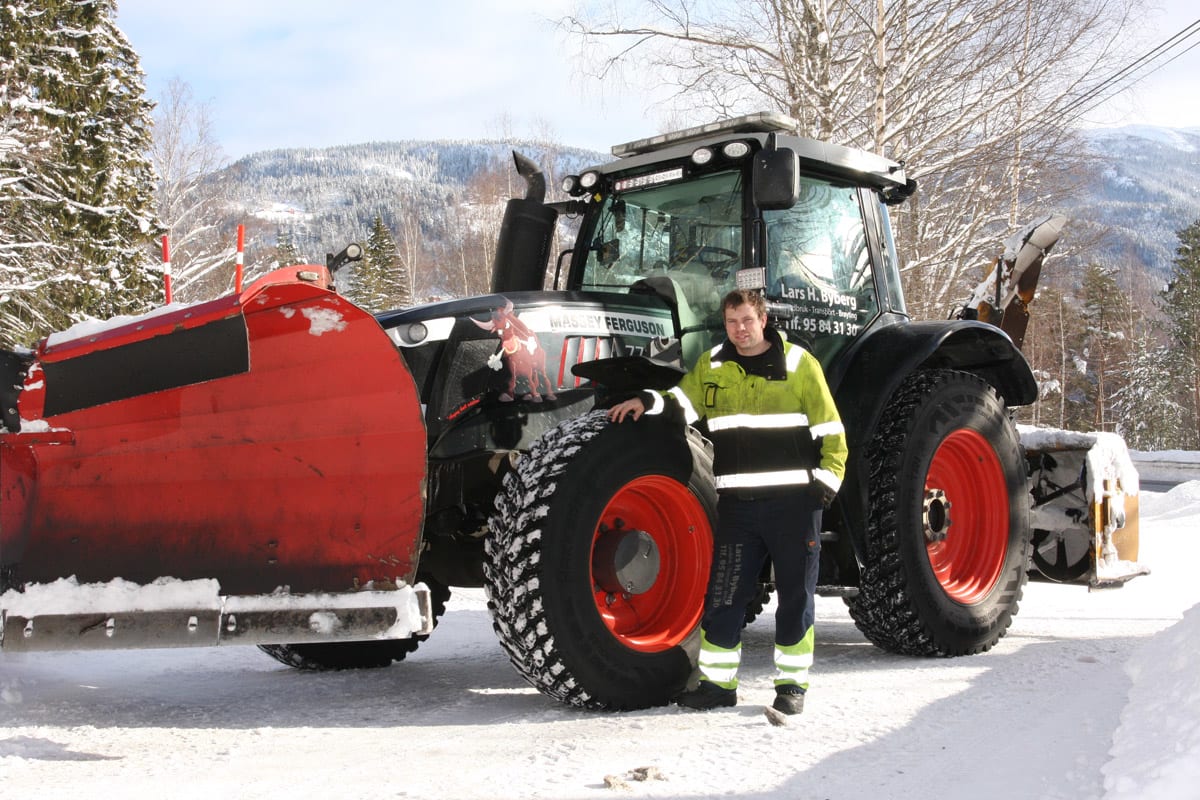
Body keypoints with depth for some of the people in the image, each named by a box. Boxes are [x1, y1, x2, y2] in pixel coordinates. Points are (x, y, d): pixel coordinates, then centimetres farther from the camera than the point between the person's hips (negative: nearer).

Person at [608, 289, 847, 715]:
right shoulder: (711, 367, 11)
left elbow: (830, 429, 3)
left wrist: (827, 480, -6)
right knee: (723, 595, 3)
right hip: (737, 502, 2)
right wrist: (648, 402, -19)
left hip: (793, 500, -2)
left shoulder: (799, 363, 2)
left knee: (796, 595, 5)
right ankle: (717, 681, 14)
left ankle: (792, 682, 17)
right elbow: (682, 402, 0)